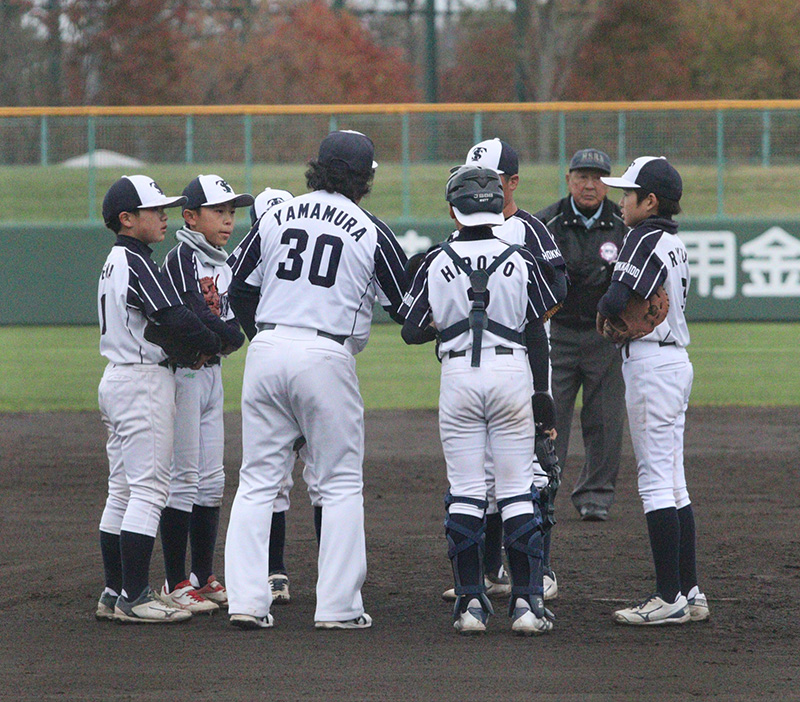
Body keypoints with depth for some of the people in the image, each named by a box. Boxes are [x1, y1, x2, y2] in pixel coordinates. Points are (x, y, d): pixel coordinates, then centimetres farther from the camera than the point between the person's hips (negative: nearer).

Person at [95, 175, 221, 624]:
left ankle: (115, 594, 15)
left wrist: (193, 348, -1)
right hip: (144, 383, -10)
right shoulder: (138, 264, -15)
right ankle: (134, 598, -12)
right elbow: (177, 321, -23)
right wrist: (211, 344, -6)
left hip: (116, 380, 10)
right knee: (149, 490, -10)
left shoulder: (114, 263, 16)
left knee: (122, 492, 12)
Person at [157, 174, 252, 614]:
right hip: (182, 374, -9)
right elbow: (194, 318, -21)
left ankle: (203, 578, 19)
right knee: (183, 478, -7)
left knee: (211, 480, 11)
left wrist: (227, 338, -12)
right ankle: (175, 584, -4)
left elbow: (234, 320, 9)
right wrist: (232, 336, -8)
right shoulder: (181, 260, -12)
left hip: (212, 372, 9)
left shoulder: (223, 263, 13)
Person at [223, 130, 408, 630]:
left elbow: (240, 292, 12)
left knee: (258, 481, 8)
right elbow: (407, 304, 4)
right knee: (341, 485, 6)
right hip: (325, 357, -3)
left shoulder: (277, 218, 8)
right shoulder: (370, 233, -2)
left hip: (266, 351, 3)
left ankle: (247, 600, 2)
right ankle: (338, 605, 2)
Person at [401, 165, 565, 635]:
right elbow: (546, 315, 6)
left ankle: (471, 601, 3)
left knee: (465, 492, 5)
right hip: (511, 370, 0)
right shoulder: (521, 259, -4)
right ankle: (526, 601, 0)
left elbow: (413, 331, 2)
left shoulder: (437, 264, -3)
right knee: (518, 490, 4)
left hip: (459, 375, 0)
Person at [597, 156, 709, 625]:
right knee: (673, 481, 12)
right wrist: (615, 312, 3)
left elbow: (618, 300, -23)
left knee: (656, 478, -9)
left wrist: (603, 311, -2)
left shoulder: (646, 240, -14)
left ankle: (670, 598, -10)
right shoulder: (675, 243, 15)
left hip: (651, 364, -10)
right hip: (675, 359, 10)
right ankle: (689, 593, 14)